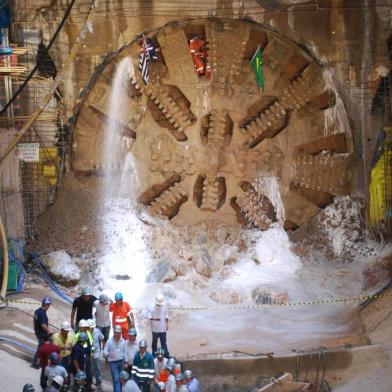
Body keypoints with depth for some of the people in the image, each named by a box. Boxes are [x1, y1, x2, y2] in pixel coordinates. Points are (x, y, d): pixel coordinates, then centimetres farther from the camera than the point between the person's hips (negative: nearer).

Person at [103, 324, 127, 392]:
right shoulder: (109, 341, -8)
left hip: (122, 362, 3)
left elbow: (125, 352, 4)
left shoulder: (123, 341, 0)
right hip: (113, 362, -3)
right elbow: (105, 352, -4)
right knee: (116, 379, -8)